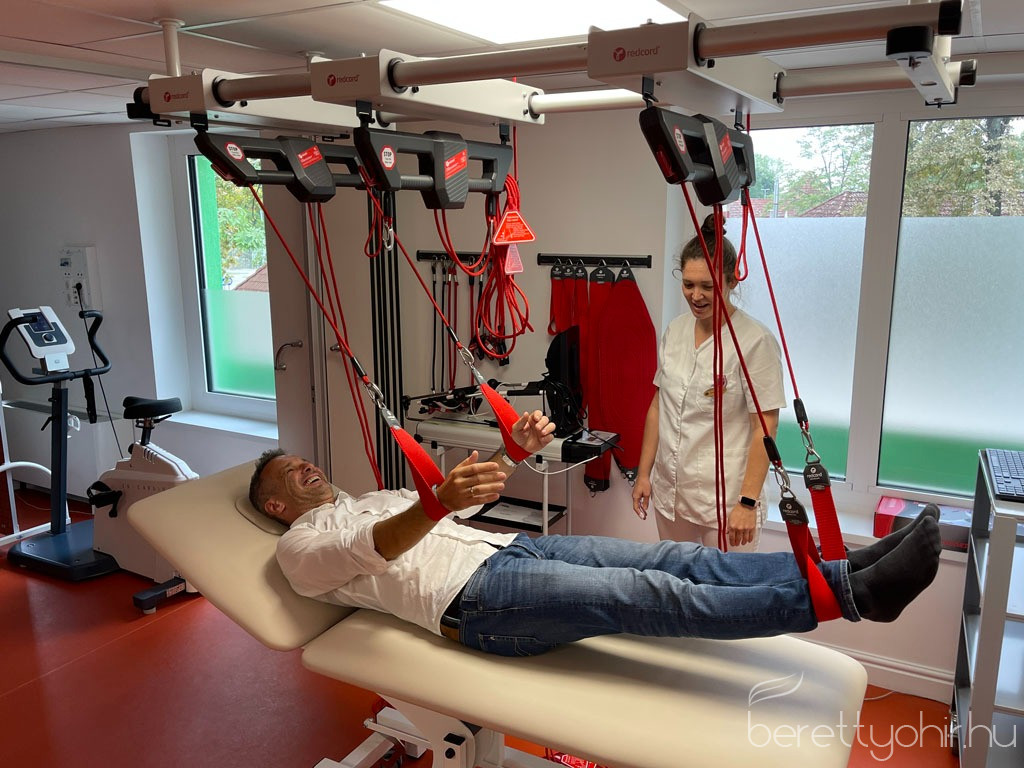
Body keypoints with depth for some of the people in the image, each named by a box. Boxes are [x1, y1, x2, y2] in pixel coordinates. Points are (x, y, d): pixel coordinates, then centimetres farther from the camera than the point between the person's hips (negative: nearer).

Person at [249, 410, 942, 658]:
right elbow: (376, 548, -17)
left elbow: (469, 499, 23)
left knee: (681, 559, -10)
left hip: (509, 548, 8)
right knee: (648, 596, -23)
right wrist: (436, 502, -38)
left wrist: (517, 448, 4)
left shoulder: (372, 499, 31)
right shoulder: (301, 548, 8)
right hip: (472, 596, -8)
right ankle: (854, 592, -27)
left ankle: (848, 568, -13)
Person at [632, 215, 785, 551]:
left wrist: (748, 502, -17)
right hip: (669, 492, 6)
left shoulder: (756, 341, -13)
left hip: (725, 499, -6)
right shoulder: (675, 330, 5)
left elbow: (764, 429, -14)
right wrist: (644, 472, 10)